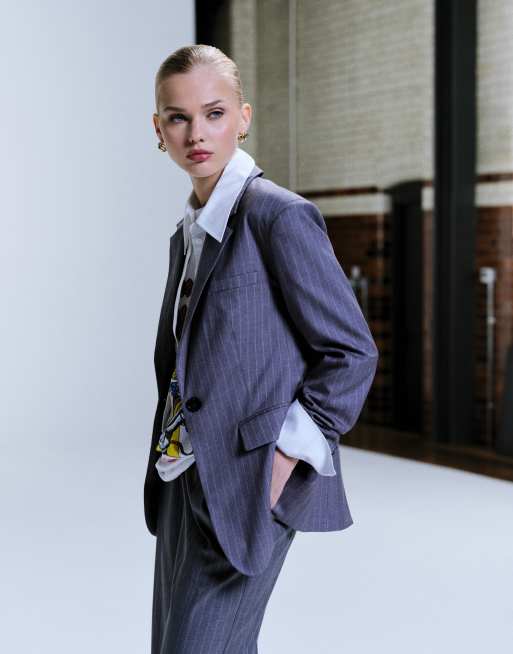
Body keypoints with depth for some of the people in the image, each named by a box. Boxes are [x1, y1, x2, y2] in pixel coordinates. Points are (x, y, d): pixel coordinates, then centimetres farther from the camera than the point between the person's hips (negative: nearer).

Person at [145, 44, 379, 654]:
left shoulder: (278, 215, -11)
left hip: (247, 489, -8)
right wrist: (168, 455, 12)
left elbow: (352, 351, -11)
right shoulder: (187, 232, 14)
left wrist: (285, 455, -16)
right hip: (184, 484, 8)